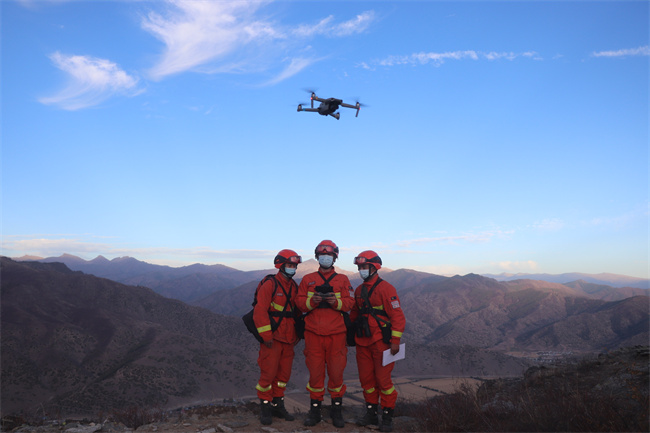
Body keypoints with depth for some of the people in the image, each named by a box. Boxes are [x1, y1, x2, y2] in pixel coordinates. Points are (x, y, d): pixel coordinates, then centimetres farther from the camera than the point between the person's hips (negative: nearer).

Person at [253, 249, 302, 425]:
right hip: (272, 338, -6)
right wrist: (266, 336, -17)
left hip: (288, 339, 7)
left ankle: (278, 405, 26)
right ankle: (266, 409, 13)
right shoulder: (270, 285, -12)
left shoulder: (294, 287, 10)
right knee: (268, 373, -2)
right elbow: (260, 311, -16)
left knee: (284, 373, 12)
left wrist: (297, 335, 14)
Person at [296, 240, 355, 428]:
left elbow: (350, 303, 0)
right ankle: (315, 410, 19)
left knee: (336, 371, 3)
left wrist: (336, 301, -18)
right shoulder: (307, 279, 10)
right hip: (313, 333, 1)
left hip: (336, 333, 0)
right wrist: (312, 301, -16)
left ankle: (337, 409, 20)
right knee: (315, 371, 5)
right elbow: (299, 302, 4)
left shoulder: (343, 280, 8)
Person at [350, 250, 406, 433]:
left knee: (383, 380, -1)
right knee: (366, 379, 11)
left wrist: (395, 341, -17)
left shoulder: (385, 288, -11)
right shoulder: (359, 291, 11)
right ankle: (371, 413, 25)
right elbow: (354, 314, 21)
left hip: (381, 342, -6)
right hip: (363, 342, 7)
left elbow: (398, 316, -13)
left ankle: (387, 417, 14)